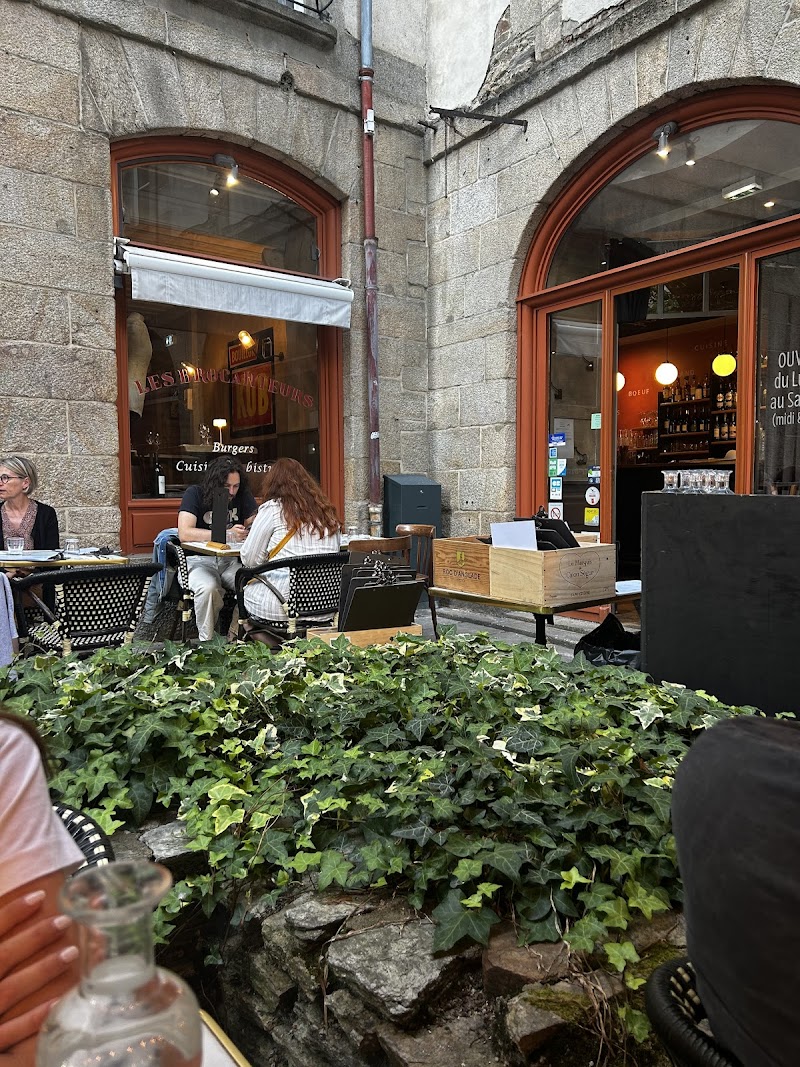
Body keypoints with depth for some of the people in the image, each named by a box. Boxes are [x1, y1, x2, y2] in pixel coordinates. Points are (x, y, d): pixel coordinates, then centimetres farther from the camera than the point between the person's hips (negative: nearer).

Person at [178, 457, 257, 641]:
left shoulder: (243, 495, 5)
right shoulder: (194, 494, -6)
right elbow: (184, 533, -19)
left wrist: (248, 532, -23)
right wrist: (226, 534, -24)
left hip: (231, 560, 3)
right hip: (199, 560, -3)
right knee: (208, 588, -36)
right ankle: (207, 641, -15)